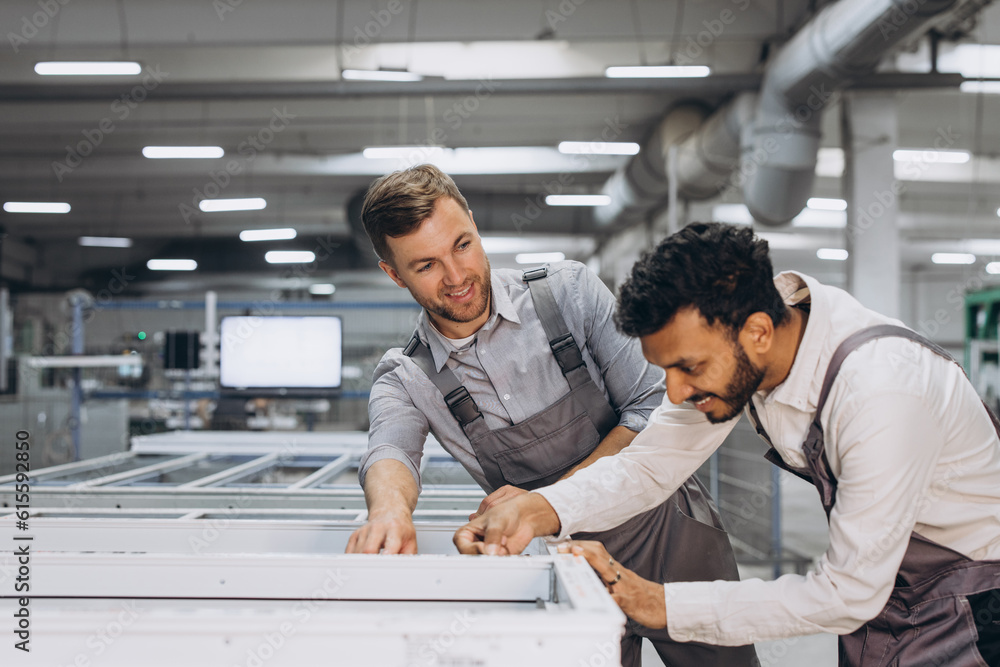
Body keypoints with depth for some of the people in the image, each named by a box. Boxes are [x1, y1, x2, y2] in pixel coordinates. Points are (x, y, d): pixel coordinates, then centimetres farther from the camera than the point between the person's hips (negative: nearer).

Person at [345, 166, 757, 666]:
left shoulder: (569, 291, -9)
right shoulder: (405, 380, -6)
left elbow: (658, 409, -12)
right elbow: (390, 450, -27)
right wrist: (390, 508, -52)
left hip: (671, 531, 0)